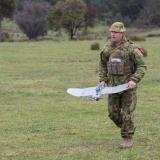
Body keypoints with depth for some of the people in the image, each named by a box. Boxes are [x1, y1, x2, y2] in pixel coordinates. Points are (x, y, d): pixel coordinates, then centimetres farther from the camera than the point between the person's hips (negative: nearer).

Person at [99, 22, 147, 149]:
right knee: (113, 113, 7)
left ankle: (128, 139, 9)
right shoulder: (107, 49, 3)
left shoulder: (131, 49, -13)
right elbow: (103, 65, 19)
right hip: (113, 86, 5)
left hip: (128, 86, -5)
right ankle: (128, 128, 33)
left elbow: (142, 66, -10)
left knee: (127, 113, -5)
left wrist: (135, 80, -23)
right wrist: (103, 80, 8)